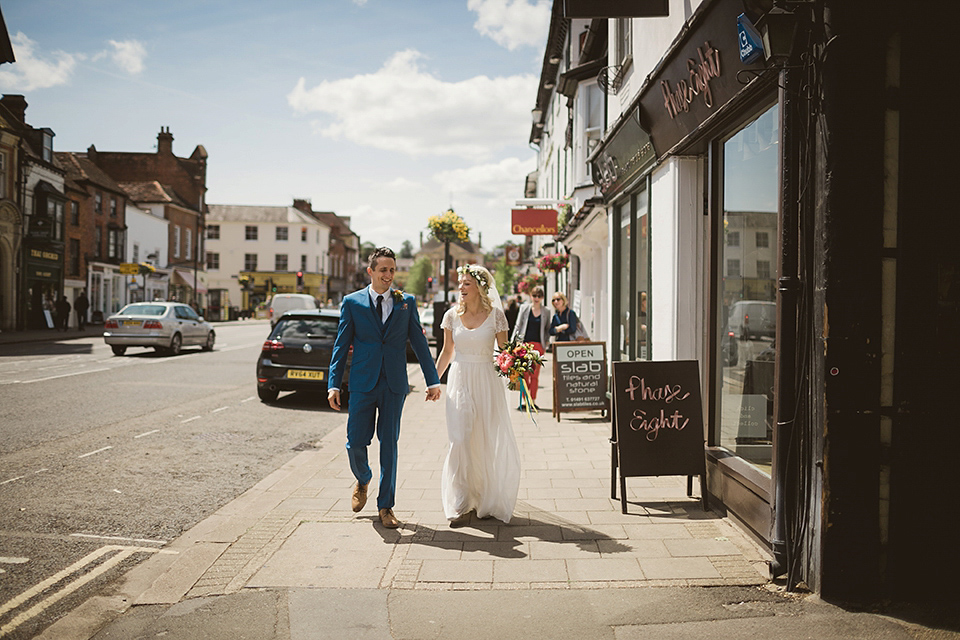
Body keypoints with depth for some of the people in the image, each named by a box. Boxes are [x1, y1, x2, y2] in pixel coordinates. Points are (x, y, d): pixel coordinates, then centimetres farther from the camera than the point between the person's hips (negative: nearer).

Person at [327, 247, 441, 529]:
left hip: (394, 384, 0)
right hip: (362, 384, 0)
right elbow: (341, 345, 4)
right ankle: (363, 480, 35)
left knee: (389, 445, 4)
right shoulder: (352, 302, 4)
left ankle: (386, 506, 17)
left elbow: (419, 342, 8)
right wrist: (333, 384, -3)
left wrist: (433, 380, 5)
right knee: (356, 444, 2)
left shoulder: (406, 302, 6)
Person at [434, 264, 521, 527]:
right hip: (459, 380, 1)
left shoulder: (496, 315, -3)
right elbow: (447, 351, 12)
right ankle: (460, 505, 1)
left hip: (487, 382, -1)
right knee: (460, 441, -7)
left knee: (489, 442, 5)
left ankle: (487, 501, 25)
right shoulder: (452, 315, 3)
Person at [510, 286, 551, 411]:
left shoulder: (546, 312, 10)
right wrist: (512, 342, 1)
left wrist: (546, 344, 8)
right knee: (524, 374, -3)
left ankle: (533, 401, 8)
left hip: (538, 345, 1)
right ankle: (525, 400, 4)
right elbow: (518, 326, 8)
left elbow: (547, 330, 18)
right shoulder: (524, 308, 8)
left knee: (535, 375, 0)